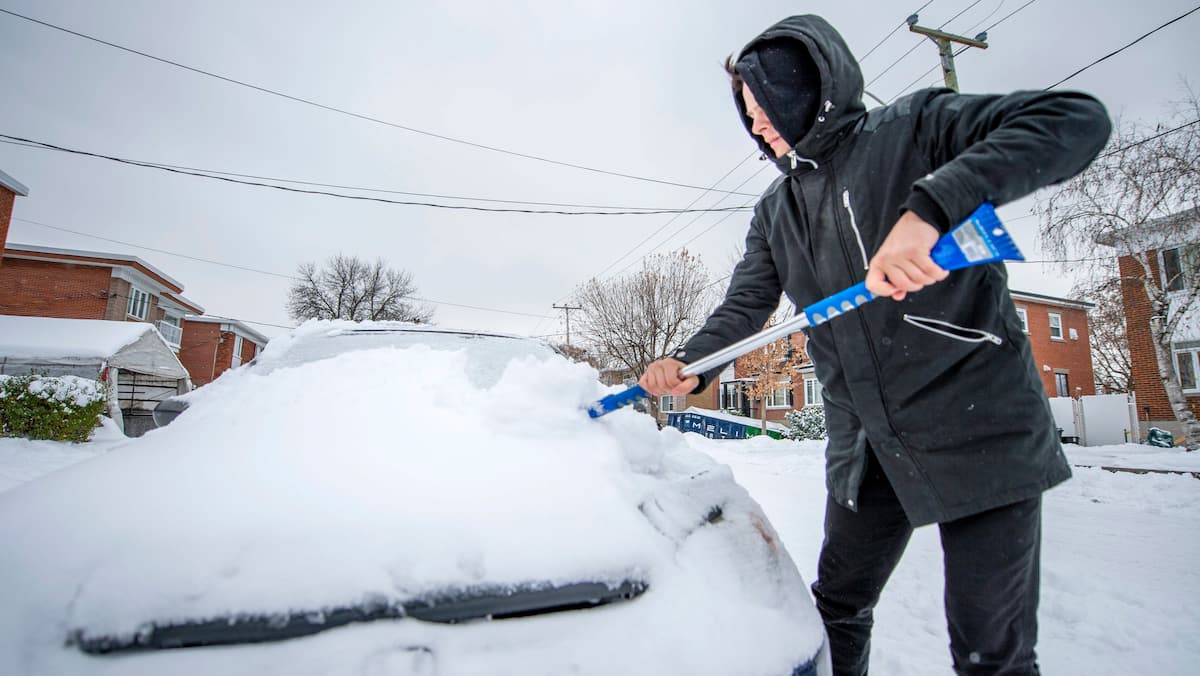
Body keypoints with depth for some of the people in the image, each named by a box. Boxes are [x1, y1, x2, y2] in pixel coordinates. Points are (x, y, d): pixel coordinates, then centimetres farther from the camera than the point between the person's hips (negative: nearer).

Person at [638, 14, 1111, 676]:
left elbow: (1077, 119, -16)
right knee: (837, 610, 18)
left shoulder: (915, 126, -5)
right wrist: (693, 361, -13)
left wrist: (931, 206, -32)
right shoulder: (774, 210, 12)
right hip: (866, 448, 6)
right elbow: (746, 302, 6)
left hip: (980, 429, -5)